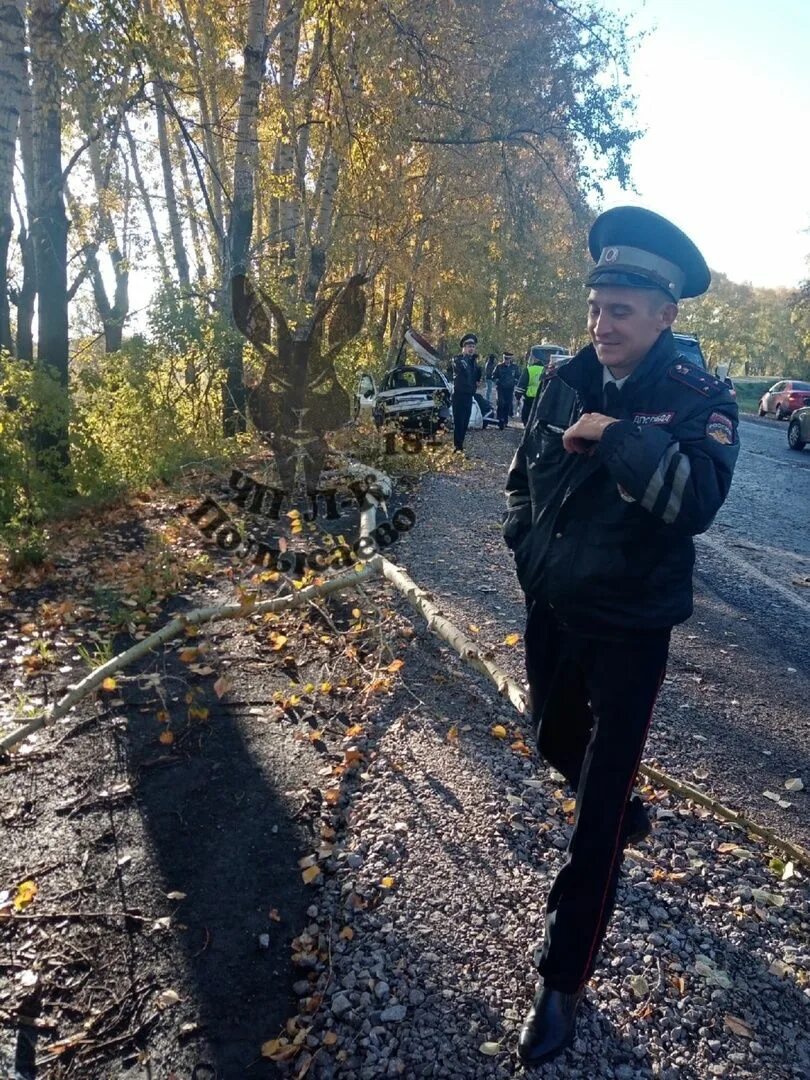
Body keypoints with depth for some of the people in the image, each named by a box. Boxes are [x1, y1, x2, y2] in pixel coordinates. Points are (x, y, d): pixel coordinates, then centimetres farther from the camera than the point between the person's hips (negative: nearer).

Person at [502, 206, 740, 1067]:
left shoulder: (699, 400, -13)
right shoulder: (568, 381, 0)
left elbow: (698, 498, -33)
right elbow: (523, 474, 14)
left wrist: (612, 434, -29)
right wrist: (526, 542, 4)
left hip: (628, 628, -5)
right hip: (550, 609, 6)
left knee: (594, 816, 1)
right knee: (556, 742, 26)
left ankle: (562, 983, 20)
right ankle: (626, 814, 60)